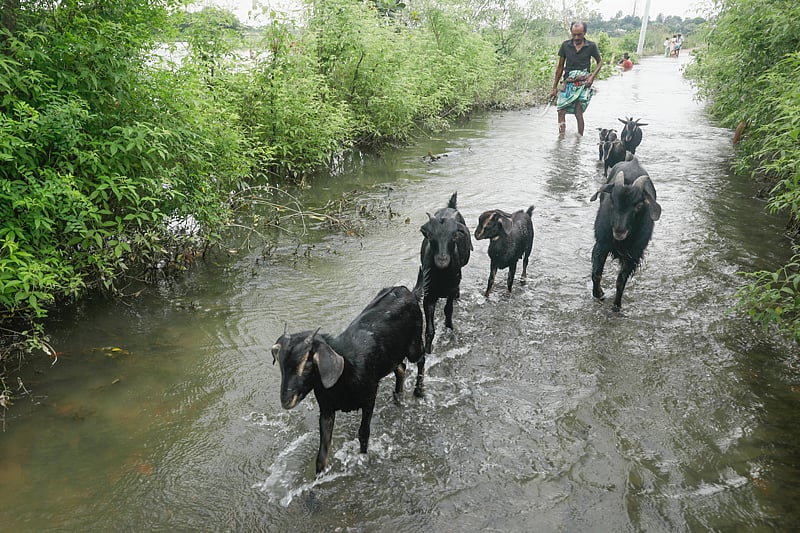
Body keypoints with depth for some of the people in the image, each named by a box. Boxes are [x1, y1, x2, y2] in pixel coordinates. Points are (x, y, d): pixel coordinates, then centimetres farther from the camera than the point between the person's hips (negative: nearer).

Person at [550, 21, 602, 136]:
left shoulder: (591, 46, 0)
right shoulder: (565, 45, 4)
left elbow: (599, 62, 13)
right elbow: (560, 66, 11)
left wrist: (592, 76, -5)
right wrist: (555, 87, 11)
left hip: (583, 83, -2)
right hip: (567, 82, 2)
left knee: (578, 113, -8)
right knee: (561, 111, -10)